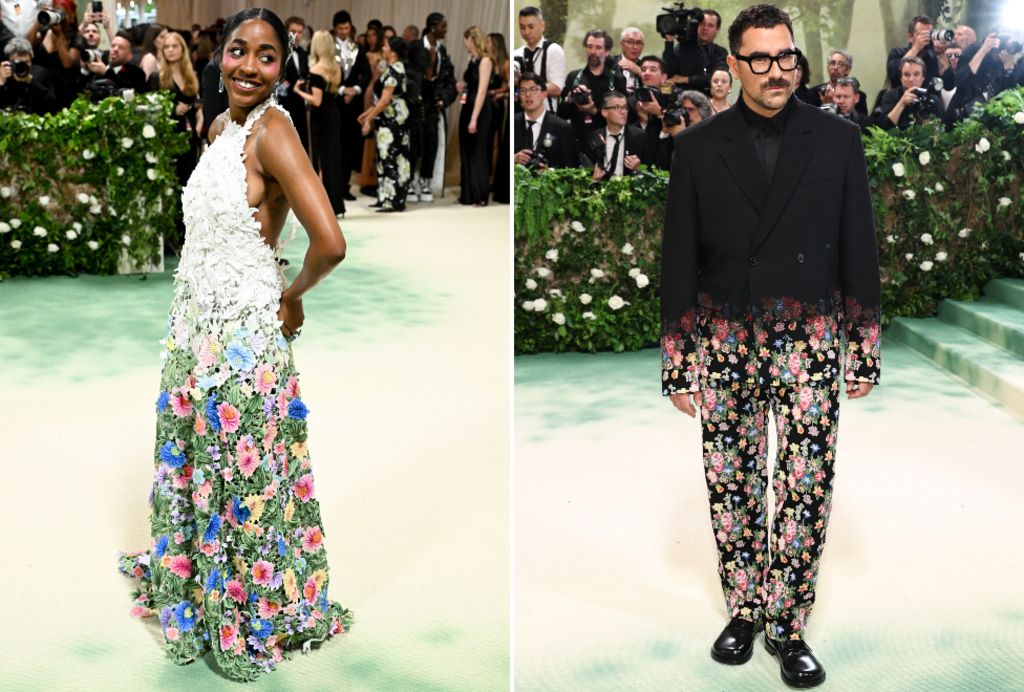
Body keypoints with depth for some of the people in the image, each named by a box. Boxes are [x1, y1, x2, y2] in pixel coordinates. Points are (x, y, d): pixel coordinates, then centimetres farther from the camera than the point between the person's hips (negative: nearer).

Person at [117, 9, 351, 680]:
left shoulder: (271, 129, -18)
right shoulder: (221, 127, 8)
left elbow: (330, 242, -30)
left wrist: (293, 295, -11)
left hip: (244, 336, -8)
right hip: (195, 326, 8)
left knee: (243, 479, 6)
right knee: (193, 465, 19)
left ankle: (253, 616, 26)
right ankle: (199, 590, 39)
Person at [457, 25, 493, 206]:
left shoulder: (485, 61, -13)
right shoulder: (472, 60, 12)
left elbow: (482, 91, -19)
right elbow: (469, 85, 10)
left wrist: (474, 118, -22)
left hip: (479, 111, -9)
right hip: (466, 108, 9)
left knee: (477, 153, -2)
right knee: (466, 152, 11)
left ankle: (480, 197, 5)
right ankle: (467, 195, 18)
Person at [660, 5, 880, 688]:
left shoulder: (838, 139, 2)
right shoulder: (699, 146, 2)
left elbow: (859, 251, 4)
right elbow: (679, 259, 2)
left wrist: (865, 351, 2)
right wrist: (677, 363, 1)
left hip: (810, 339, 0)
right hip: (724, 340, 1)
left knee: (807, 485, -3)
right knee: (731, 483, 8)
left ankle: (787, 624, 12)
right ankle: (743, 611, 24)